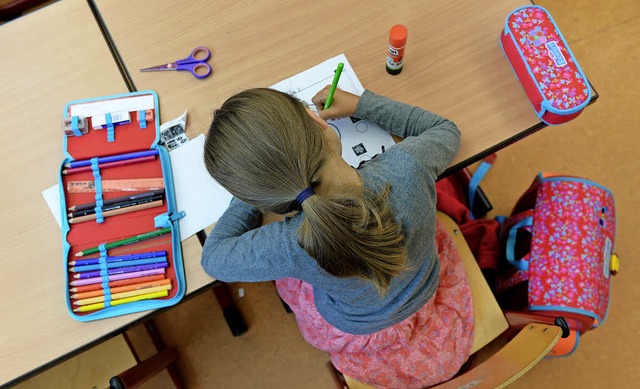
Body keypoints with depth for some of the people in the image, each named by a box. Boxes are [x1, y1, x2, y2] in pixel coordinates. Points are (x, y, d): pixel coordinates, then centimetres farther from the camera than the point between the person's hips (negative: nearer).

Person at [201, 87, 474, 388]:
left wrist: (252, 188, -8)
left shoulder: (290, 246, -39)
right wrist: (360, 103, -7)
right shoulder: (406, 166, -35)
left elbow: (213, 258, -15)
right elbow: (446, 130, -9)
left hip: (364, 339, -2)